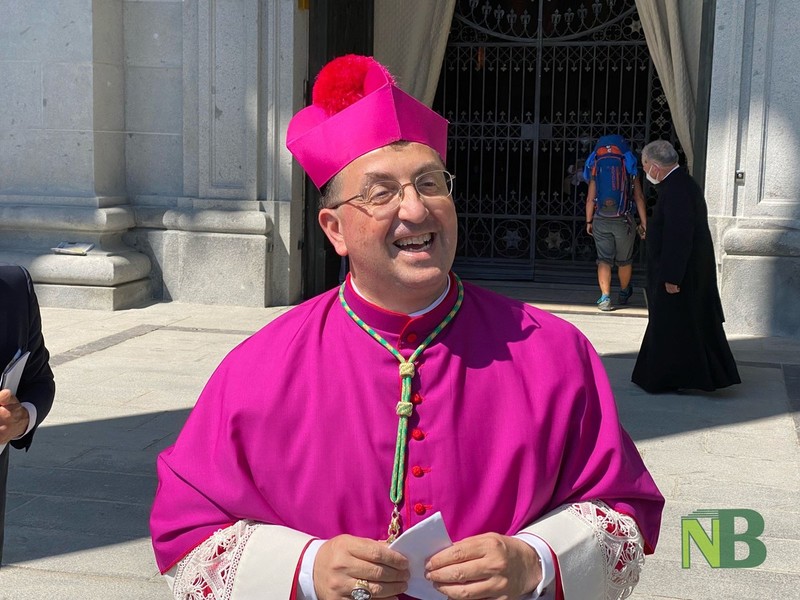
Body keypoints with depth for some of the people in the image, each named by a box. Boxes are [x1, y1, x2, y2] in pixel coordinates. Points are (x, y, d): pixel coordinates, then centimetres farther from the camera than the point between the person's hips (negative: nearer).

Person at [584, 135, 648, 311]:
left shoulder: (596, 166, 2)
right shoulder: (629, 167, 0)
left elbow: (590, 198, 3)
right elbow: (639, 197, -2)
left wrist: (589, 221, 13)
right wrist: (643, 223, 2)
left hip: (601, 221, 0)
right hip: (623, 221, 0)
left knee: (604, 259, 5)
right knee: (624, 260, 17)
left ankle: (605, 297, -9)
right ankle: (624, 294, 35)